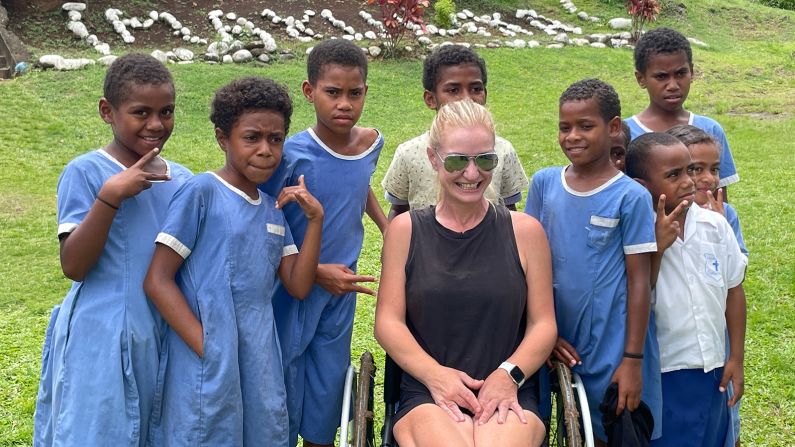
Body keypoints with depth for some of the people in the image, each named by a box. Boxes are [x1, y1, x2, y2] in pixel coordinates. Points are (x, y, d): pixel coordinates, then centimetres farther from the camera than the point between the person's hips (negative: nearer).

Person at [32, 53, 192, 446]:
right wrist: (111, 195, -23)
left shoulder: (182, 180, 6)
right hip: (100, 343, -5)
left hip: (164, 338, 5)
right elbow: (73, 265, -17)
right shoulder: (85, 173, -10)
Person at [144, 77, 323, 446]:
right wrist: (205, 346, -17)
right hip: (208, 364, -6)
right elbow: (158, 281, -12)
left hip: (261, 364, 6)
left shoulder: (273, 209, 10)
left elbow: (298, 287, 8)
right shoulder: (202, 193, -9)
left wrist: (315, 219, -1)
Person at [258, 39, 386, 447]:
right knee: (283, 407, 6)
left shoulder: (371, 143, -3)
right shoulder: (292, 155, -20)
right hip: (292, 296, -4)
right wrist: (316, 272, -18)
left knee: (326, 406, 15)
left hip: (341, 296, 4)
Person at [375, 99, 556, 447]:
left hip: (508, 393, 1)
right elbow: (388, 321, 4)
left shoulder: (525, 231, 8)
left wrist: (508, 374, -10)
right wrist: (436, 374, -11)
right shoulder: (405, 230, 8)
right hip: (427, 394, 0)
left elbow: (543, 324, 7)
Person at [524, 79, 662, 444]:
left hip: (615, 347, -3)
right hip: (564, 344, 3)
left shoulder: (630, 197, -9)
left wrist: (633, 360, -9)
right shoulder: (544, 183, 1)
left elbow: (639, 280, -8)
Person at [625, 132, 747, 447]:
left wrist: (736, 358, 8)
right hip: (660, 375, -4)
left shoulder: (715, 226, -4)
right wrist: (658, 245, -24)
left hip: (713, 372, 4)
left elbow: (733, 290, 6)